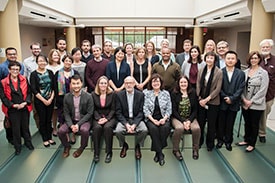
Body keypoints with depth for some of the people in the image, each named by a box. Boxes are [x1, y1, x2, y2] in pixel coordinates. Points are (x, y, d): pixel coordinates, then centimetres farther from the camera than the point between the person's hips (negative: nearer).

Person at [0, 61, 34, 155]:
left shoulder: (24, 79, 0)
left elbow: (29, 92, 2)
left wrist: (25, 102, -12)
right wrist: (14, 105, -14)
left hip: (25, 108, 2)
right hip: (13, 110, -2)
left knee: (25, 126, 15)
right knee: (16, 128, 8)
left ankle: (28, 142, 34)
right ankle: (17, 146, 24)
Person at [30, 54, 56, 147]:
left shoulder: (50, 72, 4)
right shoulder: (33, 74, -5)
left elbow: (54, 87, 2)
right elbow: (34, 90, -10)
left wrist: (51, 99, -8)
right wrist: (44, 100, -12)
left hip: (50, 100, 3)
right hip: (39, 101, -2)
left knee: (49, 120, 10)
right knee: (42, 120, 6)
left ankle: (49, 137, 22)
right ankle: (45, 139, 18)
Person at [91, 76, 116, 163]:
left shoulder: (112, 94, 1)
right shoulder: (93, 94, 4)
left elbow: (113, 109, -1)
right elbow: (94, 109, 4)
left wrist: (107, 119, -14)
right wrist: (99, 118, -12)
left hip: (110, 117, -1)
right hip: (97, 117, 1)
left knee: (108, 127, -33)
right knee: (97, 127, -31)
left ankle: (109, 152, -21)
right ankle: (96, 153, -20)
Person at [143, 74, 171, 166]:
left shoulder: (166, 93, 11)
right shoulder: (146, 93, 5)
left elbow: (169, 109, 7)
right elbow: (145, 109, -3)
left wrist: (164, 118, -12)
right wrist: (153, 120, -15)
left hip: (163, 118, 1)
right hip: (150, 118, -1)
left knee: (165, 127, -31)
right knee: (153, 128, -32)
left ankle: (157, 151, -13)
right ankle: (160, 153, -19)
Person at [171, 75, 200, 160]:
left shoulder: (193, 93, 4)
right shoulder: (174, 94, -2)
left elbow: (195, 109, 3)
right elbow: (174, 110, -6)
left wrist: (189, 120, -12)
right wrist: (183, 121, -16)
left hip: (190, 118, 2)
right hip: (177, 118, -2)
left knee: (196, 128, -27)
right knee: (179, 128, -33)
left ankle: (195, 149, -2)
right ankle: (175, 150, -10)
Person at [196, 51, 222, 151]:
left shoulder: (219, 72, -6)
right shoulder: (201, 70, 4)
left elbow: (218, 89, -9)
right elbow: (198, 85, 4)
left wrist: (207, 99, -14)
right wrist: (200, 98, -6)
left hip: (213, 102, -2)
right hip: (201, 101, 3)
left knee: (211, 123, 7)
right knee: (200, 122, 8)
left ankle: (210, 143, 24)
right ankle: (199, 141, 27)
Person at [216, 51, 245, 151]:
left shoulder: (241, 73, 0)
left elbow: (240, 88, -4)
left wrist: (231, 98, -13)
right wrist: (225, 98, -12)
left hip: (234, 103, 1)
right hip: (222, 102, 0)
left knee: (230, 124, 10)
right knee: (221, 123, 9)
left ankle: (228, 141, 25)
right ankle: (220, 140, 26)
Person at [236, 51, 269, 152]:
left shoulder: (263, 73, -7)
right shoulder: (245, 72, 4)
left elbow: (263, 90, -12)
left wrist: (251, 101, -13)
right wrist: (244, 99, -8)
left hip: (256, 105, -3)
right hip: (245, 104, 4)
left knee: (254, 125, 9)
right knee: (247, 123, 17)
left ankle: (252, 144, 23)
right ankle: (246, 140, 34)